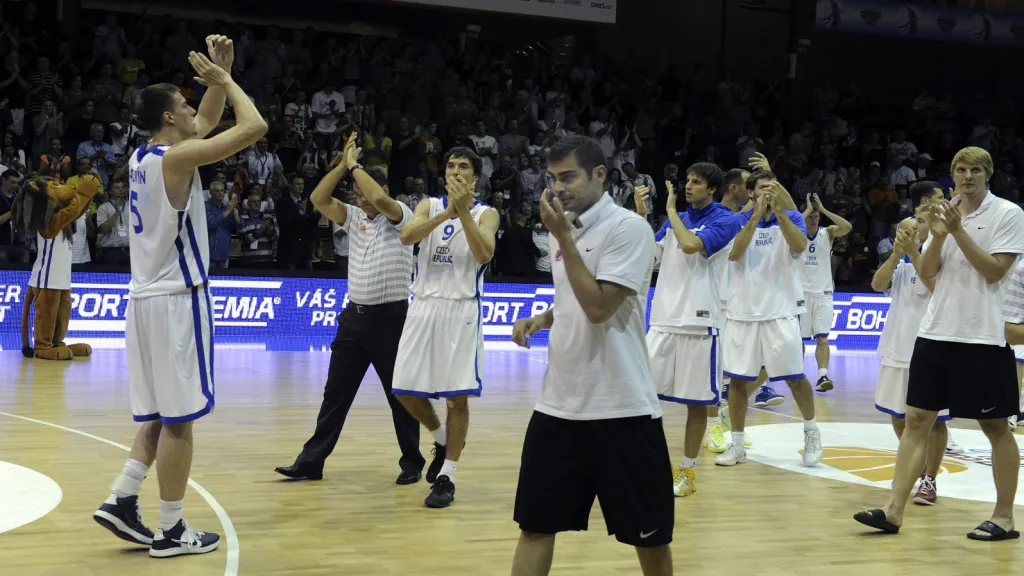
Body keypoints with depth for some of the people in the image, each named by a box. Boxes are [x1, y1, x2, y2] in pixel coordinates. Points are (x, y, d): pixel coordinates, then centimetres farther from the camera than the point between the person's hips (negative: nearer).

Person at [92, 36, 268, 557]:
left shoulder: (142, 156, 12)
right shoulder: (177, 158, -14)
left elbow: (208, 120, 26)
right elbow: (254, 127, -17)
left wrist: (221, 74, 16)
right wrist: (223, 78, -4)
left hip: (147, 298, 9)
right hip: (177, 299, -9)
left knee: (163, 414, 17)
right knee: (178, 418, -2)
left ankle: (121, 501, 11)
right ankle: (170, 530, 3)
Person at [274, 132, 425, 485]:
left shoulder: (399, 216, -7)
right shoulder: (355, 218, 11)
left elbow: (379, 198, -28)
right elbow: (318, 199, 1)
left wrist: (354, 164, -15)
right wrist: (342, 165, -7)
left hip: (389, 317, -6)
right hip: (354, 316, 6)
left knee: (400, 395, 3)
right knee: (335, 393, 7)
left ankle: (412, 463, 15)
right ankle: (311, 461, 9)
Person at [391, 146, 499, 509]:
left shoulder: (486, 214, 1)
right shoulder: (430, 206, 7)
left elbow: (484, 255, -18)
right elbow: (407, 236, -14)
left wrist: (463, 211, -24)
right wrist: (448, 211, -25)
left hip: (461, 309, -3)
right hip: (425, 306, 3)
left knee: (457, 396, -4)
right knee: (406, 390, 3)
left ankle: (447, 476, 5)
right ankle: (441, 439, 30)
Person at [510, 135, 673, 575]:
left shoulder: (629, 228, -12)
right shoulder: (564, 229, 11)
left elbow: (598, 307, -21)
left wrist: (563, 237, -18)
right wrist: (540, 319, 4)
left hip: (621, 409, -6)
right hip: (558, 405, 7)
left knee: (649, 534, 6)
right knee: (535, 525, 6)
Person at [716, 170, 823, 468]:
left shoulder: (791, 218, 2)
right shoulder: (740, 220, 4)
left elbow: (799, 246, -18)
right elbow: (734, 253, -14)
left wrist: (779, 209, -25)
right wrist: (757, 214, -21)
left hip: (781, 311, -1)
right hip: (743, 311, 1)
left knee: (795, 377, 1)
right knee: (738, 378, 3)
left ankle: (811, 433, 22)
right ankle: (737, 445, 13)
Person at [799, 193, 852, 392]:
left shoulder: (827, 233, 2)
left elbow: (848, 227, -17)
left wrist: (823, 209, -17)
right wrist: (807, 209, -19)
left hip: (823, 293, 0)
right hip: (801, 292, 0)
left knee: (822, 337, -8)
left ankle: (823, 376, -15)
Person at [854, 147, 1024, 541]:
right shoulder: (946, 212, 11)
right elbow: (926, 274, 7)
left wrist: (958, 230, -15)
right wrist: (938, 236, -9)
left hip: (983, 338, -5)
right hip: (936, 332, 5)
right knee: (916, 420, 1)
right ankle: (894, 511, 0)